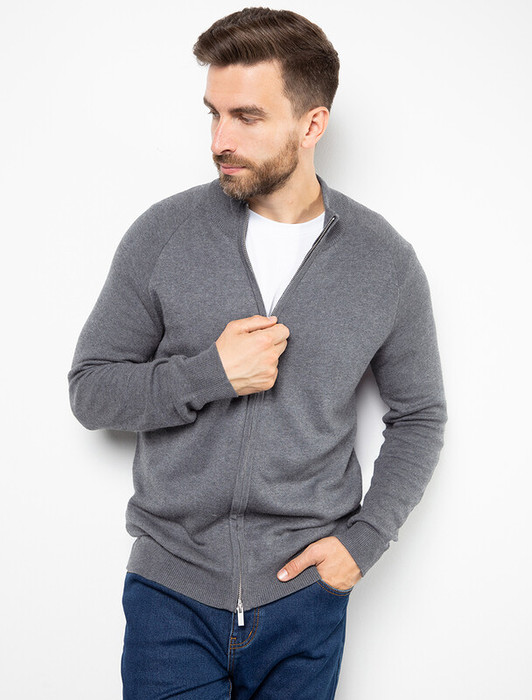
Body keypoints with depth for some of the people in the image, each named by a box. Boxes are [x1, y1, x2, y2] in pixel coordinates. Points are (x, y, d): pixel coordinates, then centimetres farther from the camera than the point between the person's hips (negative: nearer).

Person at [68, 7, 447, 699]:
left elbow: (418, 415, 6)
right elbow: (90, 390, -2)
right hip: (170, 590, 0)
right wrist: (209, 374, -18)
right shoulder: (163, 234, -6)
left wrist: (365, 537, -5)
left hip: (305, 591, 1)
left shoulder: (386, 261, -4)